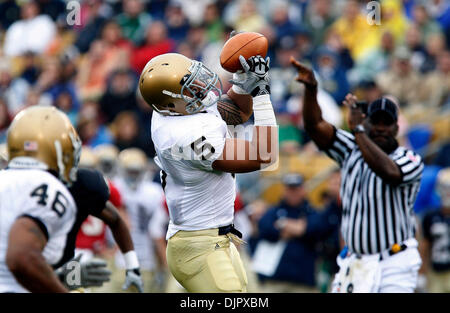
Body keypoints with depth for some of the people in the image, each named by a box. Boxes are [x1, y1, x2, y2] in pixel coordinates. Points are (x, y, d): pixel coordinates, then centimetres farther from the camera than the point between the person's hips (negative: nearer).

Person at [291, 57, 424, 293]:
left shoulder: (411, 161, -7)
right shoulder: (351, 151, 7)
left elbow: (388, 172, -29)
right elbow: (315, 127, -4)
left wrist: (357, 129, -24)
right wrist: (311, 90, -20)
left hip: (394, 265, -5)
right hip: (353, 264, 5)